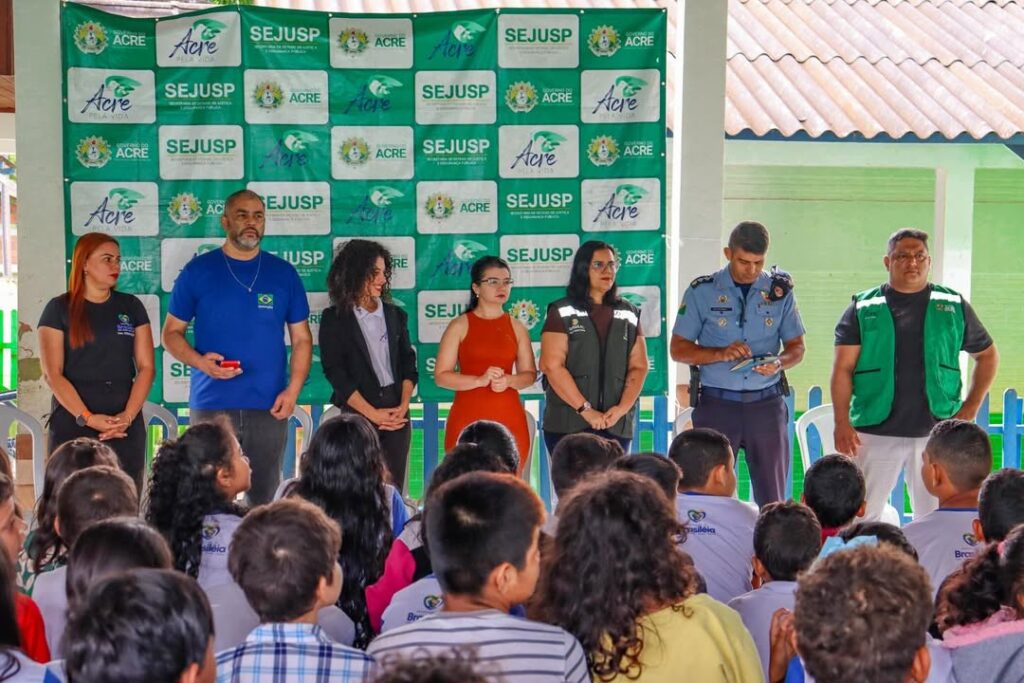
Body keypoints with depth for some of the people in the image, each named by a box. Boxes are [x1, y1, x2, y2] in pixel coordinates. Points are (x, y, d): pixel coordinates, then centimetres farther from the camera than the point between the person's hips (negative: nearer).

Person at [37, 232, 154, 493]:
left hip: (125, 428, 2)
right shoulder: (59, 309, 4)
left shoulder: (131, 307, 12)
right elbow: (53, 374, -3)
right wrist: (87, 418, -13)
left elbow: (146, 367, 7)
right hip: (73, 425, -2)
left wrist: (127, 416, -7)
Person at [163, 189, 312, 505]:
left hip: (269, 407, 2)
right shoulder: (198, 271, 3)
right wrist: (199, 361, -13)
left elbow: (302, 339, 10)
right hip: (211, 405, -1)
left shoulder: (284, 273, 8)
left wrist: (293, 390, -4)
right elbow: (171, 332, 7)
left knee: (266, 496, 6)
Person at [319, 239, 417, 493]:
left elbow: (408, 364, 11)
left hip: (397, 413, 4)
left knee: (393, 489, 0)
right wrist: (373, 414, -12)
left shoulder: (395, 315, 13)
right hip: (357, 415, -4)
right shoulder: (334, 318, 0)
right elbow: (335, 373, -6)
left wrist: (403, 407, -5)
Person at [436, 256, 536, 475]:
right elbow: (441, 376, -4)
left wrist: (508, 380, -9)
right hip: (468, 419, -3)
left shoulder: (516, 327, 10)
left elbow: (529, 374, 12)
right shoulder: (460, 326, 1)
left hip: (509, 419, 3)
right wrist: (480, 380, -16)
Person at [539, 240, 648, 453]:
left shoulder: (629, 314, 13)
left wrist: (622, 408, -8)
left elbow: (638, 366, 8)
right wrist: (586, 410, -13)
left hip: (616, 426, 3)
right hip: (568, 425, -3)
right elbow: (552, 366, -8)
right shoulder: (562, 313, 1)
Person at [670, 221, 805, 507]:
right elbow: (677, 349, 1)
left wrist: (779, 363, -12)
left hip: (766, 402, 2)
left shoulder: (780, 291, 7)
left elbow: (797, 347, 11)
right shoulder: (702, 291, 1)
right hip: (717, 403, -1)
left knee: (773, 496, 4)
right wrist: (721, 354, -15)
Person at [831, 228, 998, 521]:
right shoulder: (863, 309, 3)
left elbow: (987, 355, 18)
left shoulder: (954, 307, 7)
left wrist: (970, 408, 6)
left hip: (935, 431, 1)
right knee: (861, 519, 1)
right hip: (875, 432, -1)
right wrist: (842, 423, -12)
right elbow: (843, 369, -1)